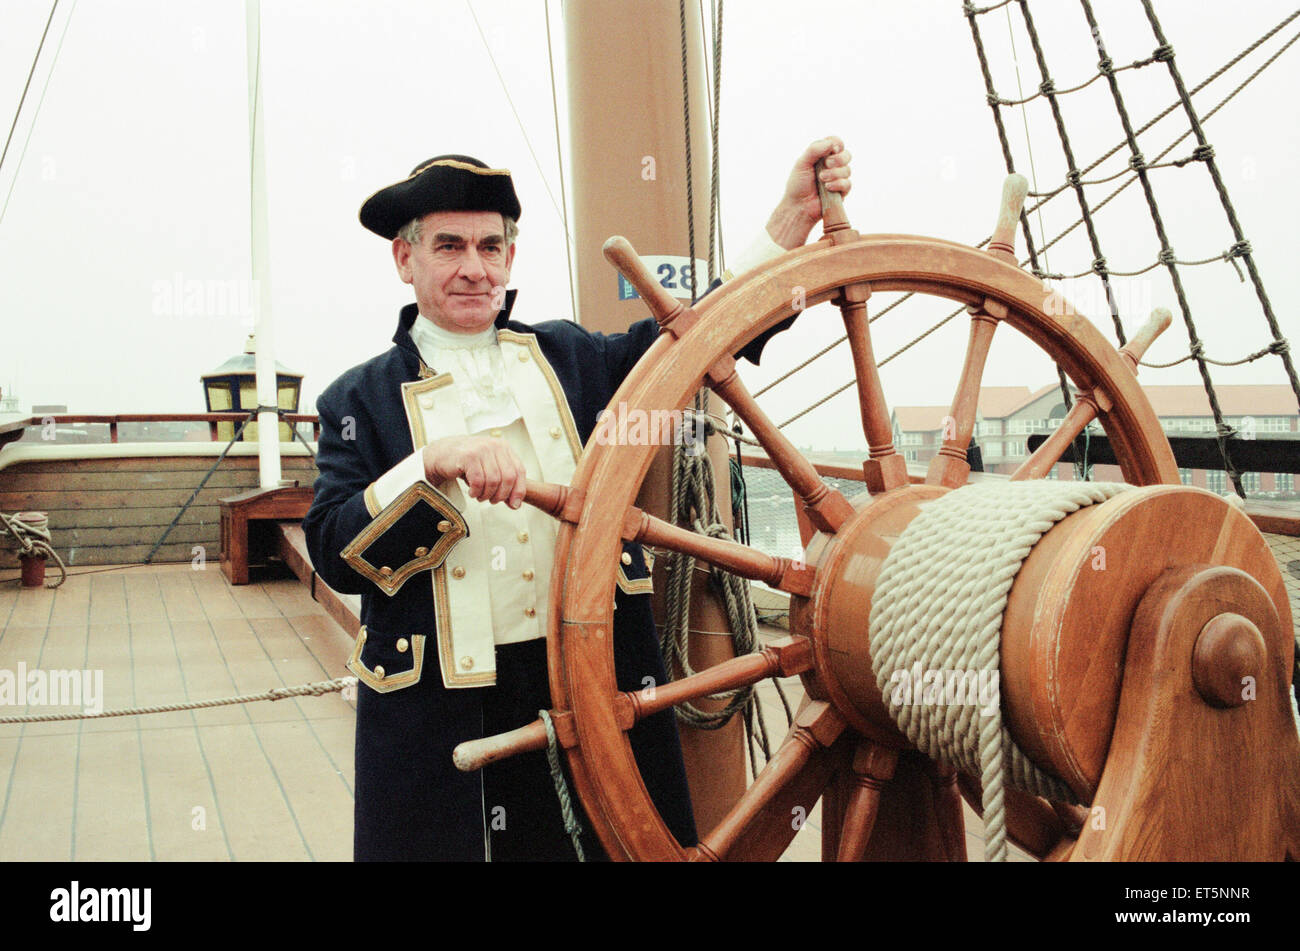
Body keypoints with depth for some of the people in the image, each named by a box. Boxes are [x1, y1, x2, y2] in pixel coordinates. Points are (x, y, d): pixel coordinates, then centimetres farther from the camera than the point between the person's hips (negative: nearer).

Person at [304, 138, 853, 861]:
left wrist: (796, 214, 0)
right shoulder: (361, 400, 4)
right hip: (438, 716, -2)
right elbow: (334, 553, -7)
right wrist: (434, 464, -23)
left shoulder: (569, 358, 12)